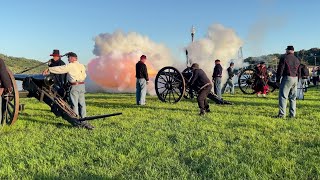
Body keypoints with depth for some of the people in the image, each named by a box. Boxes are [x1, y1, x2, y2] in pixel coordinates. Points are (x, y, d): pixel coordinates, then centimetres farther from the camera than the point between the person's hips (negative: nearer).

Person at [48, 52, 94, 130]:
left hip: (74, 86, -7)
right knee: (82, 104, 9)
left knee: (74, 104, 0)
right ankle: (83, 121, 12)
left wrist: (49, 69, 2)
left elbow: (60, 69, -6)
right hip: (82, 85, 7)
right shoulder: (82, 66, 13)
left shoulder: (70, 66, -8)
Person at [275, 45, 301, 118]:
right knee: (293, 98, 10)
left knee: (283, 96, -7)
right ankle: (292, 114, 13)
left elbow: (280, 69, -9)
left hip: (287, 78, -7)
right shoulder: (297, 59, 17)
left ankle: (282, 114, -11)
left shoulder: (284, 58, -5)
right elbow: (299, 72, 21)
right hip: (295, 79, 7)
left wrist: (278, 79, -3)